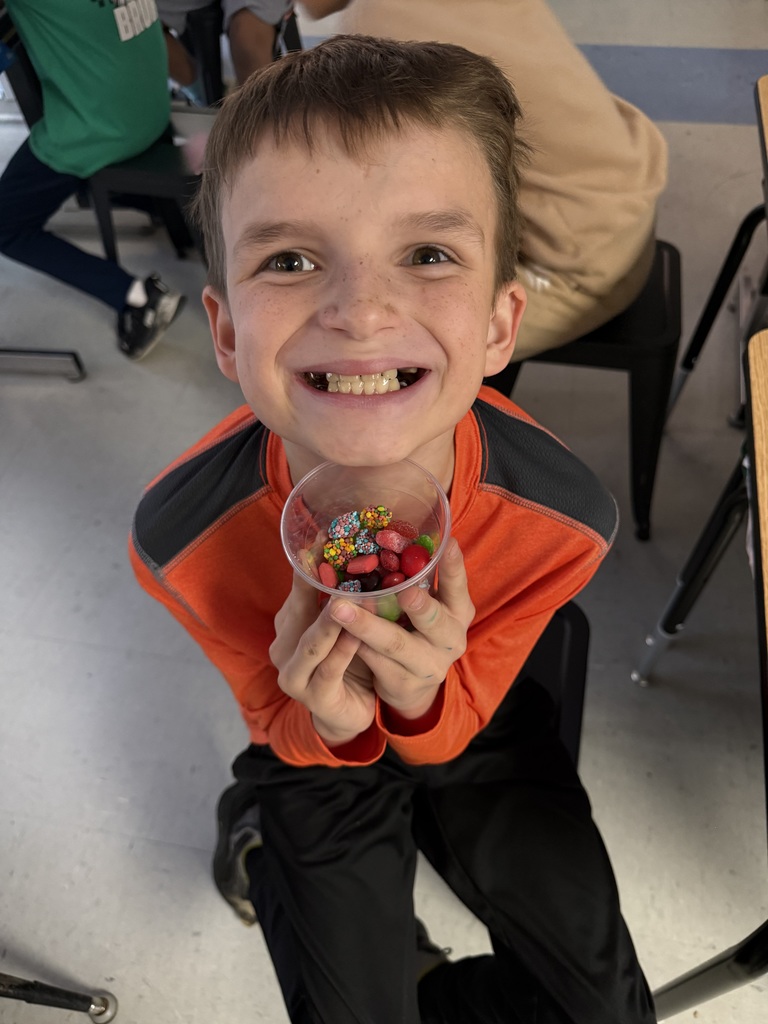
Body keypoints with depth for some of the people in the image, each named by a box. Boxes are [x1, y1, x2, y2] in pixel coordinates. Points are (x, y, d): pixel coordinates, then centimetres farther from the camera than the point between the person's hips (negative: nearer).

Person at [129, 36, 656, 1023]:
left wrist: (420, 700, -41)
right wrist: (329, 722, -40)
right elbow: (281, 730, -15)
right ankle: (261, 838, 27)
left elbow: (458, 725, -16)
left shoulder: (561, 518, -32)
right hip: (312, 743, -1)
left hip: (465, 720, 2)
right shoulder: (184, 536, -33)